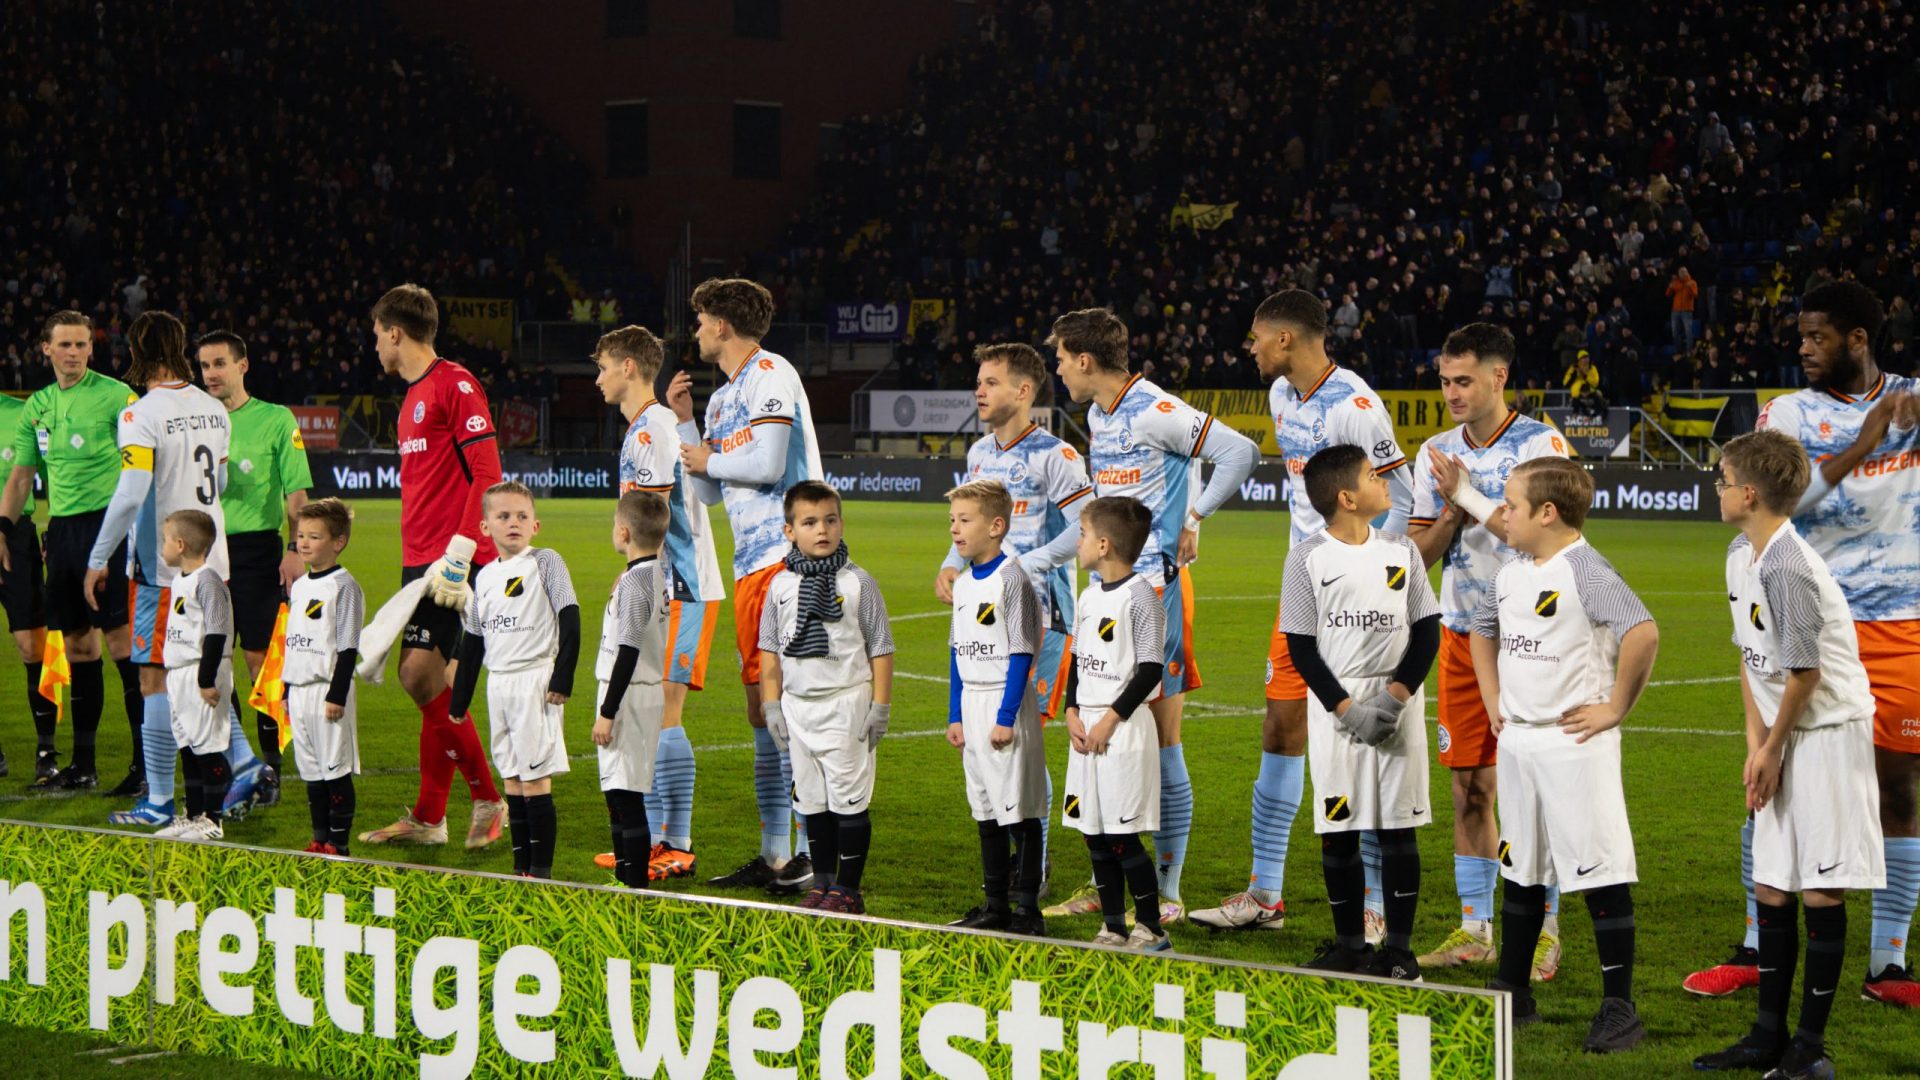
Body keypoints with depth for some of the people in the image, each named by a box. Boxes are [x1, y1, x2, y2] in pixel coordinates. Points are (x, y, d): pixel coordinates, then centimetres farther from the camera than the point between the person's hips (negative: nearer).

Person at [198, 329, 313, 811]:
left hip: (258, 548, -4)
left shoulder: (276, 419, 1)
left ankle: (270, 768, 3)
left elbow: (296, 492, -2)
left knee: (261, 659, -4)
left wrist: (295, 549, -12)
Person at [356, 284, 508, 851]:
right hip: (420, 560, 9)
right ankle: (428, 818, 12)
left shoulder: (455, 384, -9)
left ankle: (486, 798, -3)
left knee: (424, 675, -14)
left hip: (454, 562, -9)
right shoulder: (413, 396, 20)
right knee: (425, 682, 8)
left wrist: (458, 553, -20)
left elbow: (487, 473, -16)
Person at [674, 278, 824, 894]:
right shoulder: (722, 397, 22)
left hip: (786, 558, -10)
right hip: (751, 565, 10)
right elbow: (709, 492, 22)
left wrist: (709, 460, -1)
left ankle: (811, 854, -10)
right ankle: (774, 855, 15)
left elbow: (768, 465, -18)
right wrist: (684, 421, 16)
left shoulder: (770, 373, -7)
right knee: (762, 710, 10)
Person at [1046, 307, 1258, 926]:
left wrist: (1195, 517, -12)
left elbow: (1239, 452, -19)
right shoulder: (1097, 416, 15)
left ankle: (1167, 892, 3)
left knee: (1160, 740, -4)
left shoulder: (1154, 411, -14)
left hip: (1156, 589, -9)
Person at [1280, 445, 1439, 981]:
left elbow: (1427, 631, 5)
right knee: (1338, 830, 3)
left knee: (1398, 827, 2)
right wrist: (1348, 709, -13)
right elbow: (1300, 647, -4)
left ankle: (1399, 948, 10)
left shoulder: (1401, 550, 5)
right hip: (1335, 707, -1)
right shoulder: (1307, 558, -3)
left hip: (1398, 704, 1)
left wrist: (1396, 696, -10)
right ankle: (1350, 945, 15)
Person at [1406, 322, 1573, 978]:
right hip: (1462, 636, 5)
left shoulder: (1541, 444, -8)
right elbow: (1420, 552, 9)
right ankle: (1475, 931, 14)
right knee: (1469, 788, 7)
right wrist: (1453, 509, -9)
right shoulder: (1438, 453, 9)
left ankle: (1543, 934, 3)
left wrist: (1468, 495, -13)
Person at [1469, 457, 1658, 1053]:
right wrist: (1493, 700, 18)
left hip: (1575, 743, -8)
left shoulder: (1586, 573, -15)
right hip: (1517, 742, 8)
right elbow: (1483, 630, 29)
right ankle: (1513, 996, 26)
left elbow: (1643, 634, -27)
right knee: (1521, 871, 16)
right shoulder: (1510, 574, 10)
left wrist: (1615, 709, -19)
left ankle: (1619, 1008, 0)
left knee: (1601, 874, -4)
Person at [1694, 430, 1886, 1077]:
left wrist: (1774, 748, -7)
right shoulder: (1741, 556, 8)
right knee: (1770, 887, 11)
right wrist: (1755, 744, 4)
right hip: (1783, 736, 9)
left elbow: (1805, 671, -18)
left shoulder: (1787, 567, -22)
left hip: (1829, 732, -9)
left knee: (1821, 889, -3)